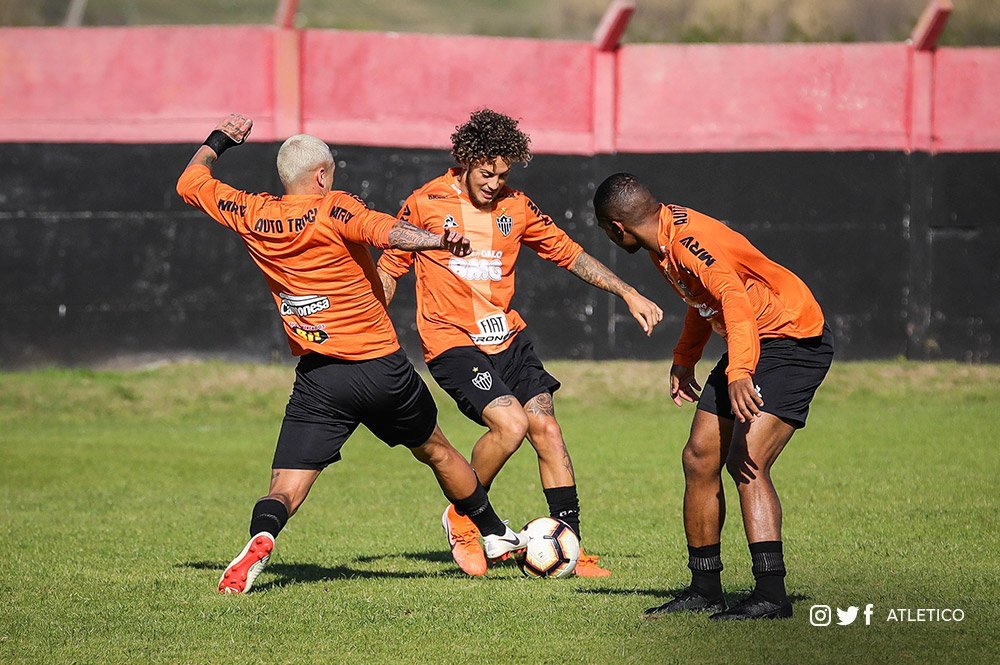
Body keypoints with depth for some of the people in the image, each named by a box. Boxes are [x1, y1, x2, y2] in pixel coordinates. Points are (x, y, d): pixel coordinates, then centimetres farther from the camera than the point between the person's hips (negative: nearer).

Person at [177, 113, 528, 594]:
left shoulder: (252, 216, 2)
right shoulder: (334, 210, -9)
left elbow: (190, 183, 18)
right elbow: (386, 231, -30)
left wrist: (219, 140, 34)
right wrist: (439, 241, -44)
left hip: (318, 379, 1)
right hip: (383, 368, -1)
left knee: (285, 489, -4)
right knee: (436, 451, 23)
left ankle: (261, 539, -37)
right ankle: (495, 535, 41)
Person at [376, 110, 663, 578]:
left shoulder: (516, 208, 7)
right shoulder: (427, 204, -4)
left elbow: (569, 253, 15)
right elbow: (390, 268, 5)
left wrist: (627, 293, 9)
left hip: (508, 337, 5)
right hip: (452, 342, -5)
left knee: (545, 426, -8)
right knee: (510, 422, -23)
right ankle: (462, 518, 0)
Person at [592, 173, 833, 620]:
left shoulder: (687, 241, -25)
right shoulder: (664, 242, 6)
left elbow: (734, 299, -40)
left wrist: (739, 373, -52)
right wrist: (684, 359, 32)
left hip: (795, 342, -10)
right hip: (753, 345, 10)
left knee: (746, 461, -23)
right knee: (699, 459, 8)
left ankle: (771, 595, -25)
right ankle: (704, 589, 18)